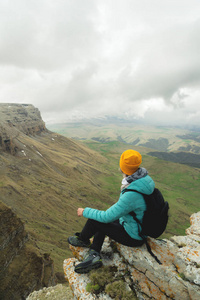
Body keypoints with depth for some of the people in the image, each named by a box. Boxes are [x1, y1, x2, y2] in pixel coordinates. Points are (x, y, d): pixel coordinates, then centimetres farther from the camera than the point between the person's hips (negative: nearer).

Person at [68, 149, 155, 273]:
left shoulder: (132, 195, -37)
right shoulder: (144, 178, -10)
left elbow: (107, 216, -26)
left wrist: (85, 212, -11)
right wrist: (112, 210, 15)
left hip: (134, 237, -8)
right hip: (142, 226, 9)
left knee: (94, 219, -5)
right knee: (102, 221, 16)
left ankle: (82, 239, 26)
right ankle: (94, 255, 9)